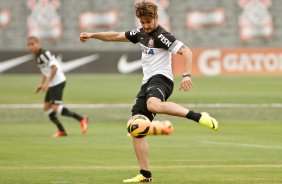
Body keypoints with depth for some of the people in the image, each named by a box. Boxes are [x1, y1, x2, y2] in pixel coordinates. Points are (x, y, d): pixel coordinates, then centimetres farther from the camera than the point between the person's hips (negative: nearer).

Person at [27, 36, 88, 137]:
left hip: (58, 82, -10)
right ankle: (61, 130, 12)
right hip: (51, 84, 10)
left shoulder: (44, 54, -15)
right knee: (47, 107, 7)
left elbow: (54, 68, -23)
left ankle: (81, 119, -8)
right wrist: (41, 84, 14)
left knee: (56, 107, -16)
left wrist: (47, 83, -24)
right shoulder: (37, 57, 15)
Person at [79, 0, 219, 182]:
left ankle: (199, 117, -38)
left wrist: (187, 75, -31)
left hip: (161, 78, -9)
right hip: (147, 83, 9)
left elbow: (186, 51, -19)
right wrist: (92, 35, 28)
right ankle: (145, 175, 3)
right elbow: (117, 36, 30)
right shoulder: (141, 33, 17)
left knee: (153, 105, -43)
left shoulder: (162, 36, -9)